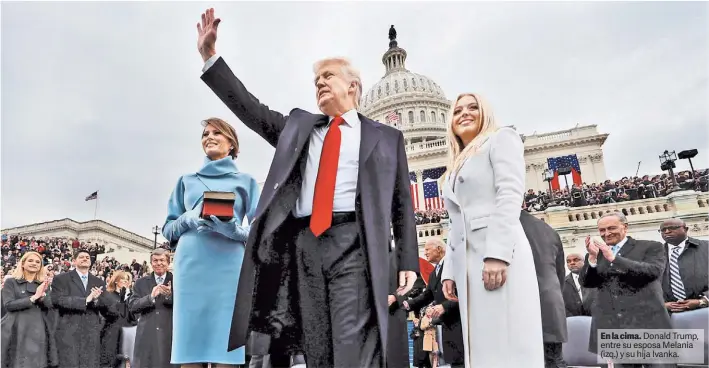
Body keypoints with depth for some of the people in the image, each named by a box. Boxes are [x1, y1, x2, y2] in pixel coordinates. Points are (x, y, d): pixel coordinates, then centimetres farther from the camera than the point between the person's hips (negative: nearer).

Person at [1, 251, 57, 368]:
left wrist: (42, 294, -17)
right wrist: (33, 297, -14)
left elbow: (49, 305, 2)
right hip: (17, 330, -2)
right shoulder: (11, 282, 4)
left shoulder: (44, 284, 12)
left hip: (38, 331, 3)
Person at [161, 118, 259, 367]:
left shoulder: (245, 181, 15)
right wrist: (187, 219, -4)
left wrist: (235, 229, -14)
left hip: (228, 264, -1)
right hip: (191, 263, 2)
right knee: (190, 344, -3)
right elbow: (168, 228, 18)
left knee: (224, 346, -6)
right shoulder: (187, 181, 21)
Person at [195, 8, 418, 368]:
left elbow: (402, 203, 9)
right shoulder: (298, 125, 23)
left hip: (353, 244, -3)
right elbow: (250, 108, 17)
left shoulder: (386, 137, 13)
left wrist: (408, 262, 3)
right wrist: (210, 56, 12)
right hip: (304, 244, 4)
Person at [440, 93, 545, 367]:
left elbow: (510, 194, -8)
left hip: (500, 256, -7)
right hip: (467, 263, 7)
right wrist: (449, 271, 12)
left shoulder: (501, 139, 8)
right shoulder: (455, 168, 28)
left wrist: (497, 253, -20)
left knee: (508, 346, -10)